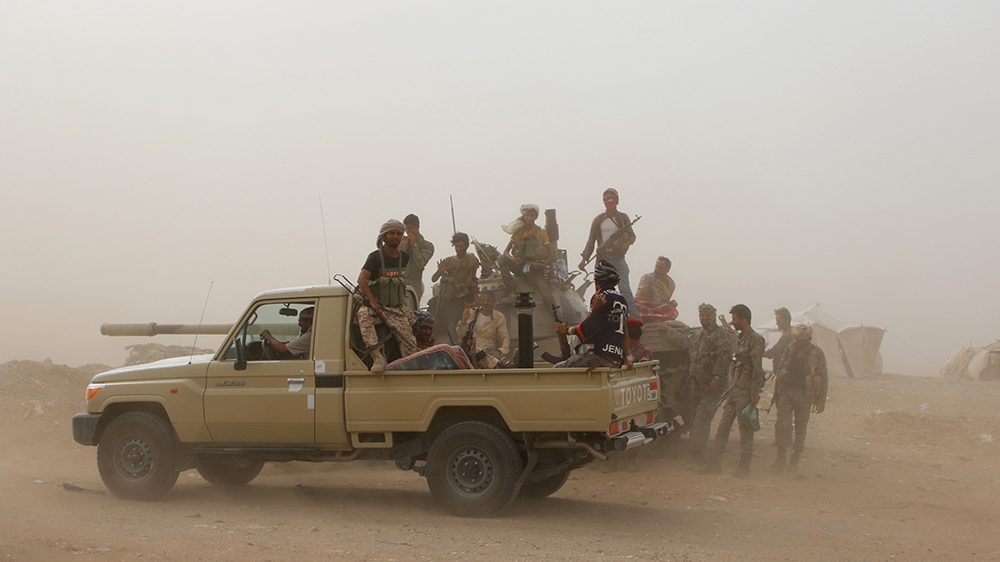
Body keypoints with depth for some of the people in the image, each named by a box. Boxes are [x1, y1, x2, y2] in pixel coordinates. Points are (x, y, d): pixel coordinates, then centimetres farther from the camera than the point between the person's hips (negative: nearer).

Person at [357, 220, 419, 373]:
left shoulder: (404, 257, 8)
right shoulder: (376, 257, -8)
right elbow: (362, 279, -22)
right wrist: (372, 301, -33)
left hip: (398, 309, 4)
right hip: (378, 308, -4)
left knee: (410, 344, -12)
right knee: (363, 314, -37)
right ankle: (378, 357, -39)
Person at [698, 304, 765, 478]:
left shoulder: (755, 339, -12)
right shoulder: (741, 339, 17)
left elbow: (757, 368, -18)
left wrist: (755, 392, -22)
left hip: (745, 392, -9)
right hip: (734, 390, 9)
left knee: (745, 431, -1)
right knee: (723, 427, 8)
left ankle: (744, 467, 6)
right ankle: (715, 463, 12)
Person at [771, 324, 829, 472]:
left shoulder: (816, 353, -4)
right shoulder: (789, 350, 4)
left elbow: (824, 378, -1)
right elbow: (781, 371, 14)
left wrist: (821, 400, -4)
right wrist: (777, 392, 14)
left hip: (804, 395, -2)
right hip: (786, 392, 2)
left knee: (800, 429, 6)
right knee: (782, 424, -8)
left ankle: (795, 461, 18)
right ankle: (780, 459, 0)